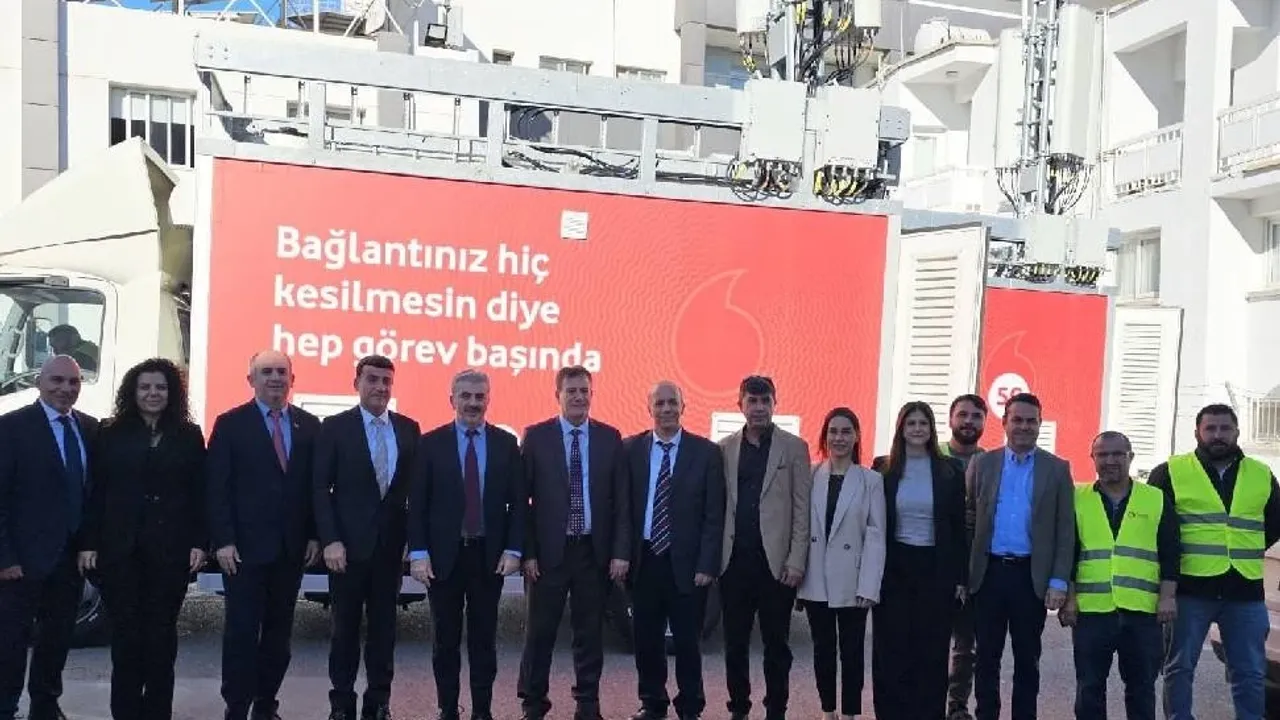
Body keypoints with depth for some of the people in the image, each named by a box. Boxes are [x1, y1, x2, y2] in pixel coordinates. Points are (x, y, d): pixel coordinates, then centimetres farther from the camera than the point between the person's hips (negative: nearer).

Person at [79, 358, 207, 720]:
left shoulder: (189, 436, 5)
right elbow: (95, 493, 3)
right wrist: (89, 543, -3)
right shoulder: (111, 435, 6)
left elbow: (200, 494, 3)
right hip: (120, 548, 0)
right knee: (125, 632, 4)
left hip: (171, 549, 0)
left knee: (161, 633, 7)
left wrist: (200, 543, -4)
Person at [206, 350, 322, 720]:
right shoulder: (230, 424, -2)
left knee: (279, 630, 11)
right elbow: (217, 487, -6)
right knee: (242, 630, 1)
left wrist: (314, 536, 2)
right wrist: (223, 541, -12)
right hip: (245, 546, -3)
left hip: (292, 547, 4)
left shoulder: (309, 425, 8)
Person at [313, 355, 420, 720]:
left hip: (391, 544, 3)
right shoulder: (335, 427, -2)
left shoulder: (408, 428, 6)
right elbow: (320, 488, -5)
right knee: (345, 626, 7)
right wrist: (330, 540, -13)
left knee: (384, 626, 9)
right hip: (349, 543, -2)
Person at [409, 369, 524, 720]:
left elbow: (518, 501, 3)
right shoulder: (431, 443, -1)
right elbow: (417, 503, -2)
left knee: (484, 638, 9)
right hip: (444, 554, -1)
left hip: (490, 555, 1)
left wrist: (513, 549, -5)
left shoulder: (507, 443, 2)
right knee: (446, 639, 9)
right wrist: (418, 552, -8)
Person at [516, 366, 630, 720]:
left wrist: (620, 551, -3)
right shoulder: (536, 436, -1)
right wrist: (527, 552, -7)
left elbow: (621, 500, 3)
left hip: (595, 551, 2)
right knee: (540, 631, 7)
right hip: (549, 550, -1)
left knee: (590, 631, 11)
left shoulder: (610, 438, 4)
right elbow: (521, 498, -2)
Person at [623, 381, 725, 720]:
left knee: (687, 640, 5)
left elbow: (714, 514, -3)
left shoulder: (706, 451, -1)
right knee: (646, 638, 11)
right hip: (644, 559, 2)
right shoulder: (631, 448, 4)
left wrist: (707, 564, -8)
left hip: (686, 563, -2)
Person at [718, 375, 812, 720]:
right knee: (735, 642, 10)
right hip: (734, 560, 2)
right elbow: (718, 506, 7)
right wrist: (713, 556, 0)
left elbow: (802, 509, -2)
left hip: (776, 560, -2)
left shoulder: (794, 447, 1)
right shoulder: (725, 448, 7)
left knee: (776, 643, 6)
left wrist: (796, 561, -8)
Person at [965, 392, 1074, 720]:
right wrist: (961, 574, 0)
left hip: (1032, 576, -1)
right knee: (986, 657, 8)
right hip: (988, 573, 1)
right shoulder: (981, 464, 6)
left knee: (1027, 660, 9)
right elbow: (968, 519, 6)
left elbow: (1065, 531, 1)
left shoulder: (1058, 469, 4)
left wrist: (1059, 581, -6)